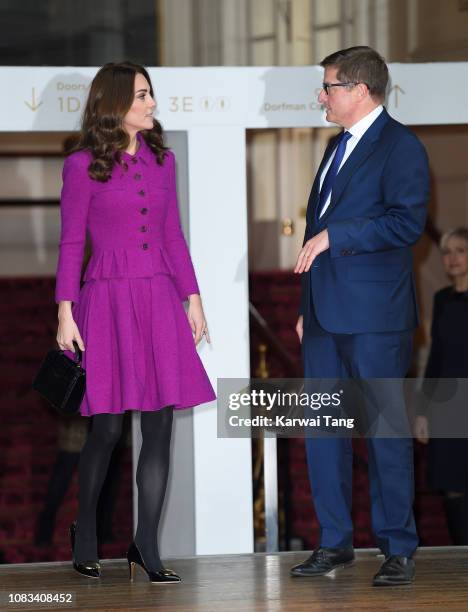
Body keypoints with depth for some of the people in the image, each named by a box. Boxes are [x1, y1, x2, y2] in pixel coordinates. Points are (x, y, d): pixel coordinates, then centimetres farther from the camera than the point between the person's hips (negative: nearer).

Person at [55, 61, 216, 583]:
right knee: (107, 428, -3)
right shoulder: (82, 165, -2)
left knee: (160, 427, -1)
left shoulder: (161, 161, 12)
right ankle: (85, 538, 18)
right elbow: (70, 244, -2)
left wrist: (193, 299, 9)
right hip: (108, 300, -4)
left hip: (160, 301, 4)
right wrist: (65, 315, -7)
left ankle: (146, 546, 7)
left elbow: (173, 236, 15)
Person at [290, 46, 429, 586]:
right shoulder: (337, 146, 19)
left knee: (384, 429, -2)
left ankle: (398, 548, 6)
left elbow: (407, 221, -20)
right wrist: (307, 307, 22)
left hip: (373, 316, -8)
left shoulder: (399, 146, -8)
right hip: (326, 314, 8)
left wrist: (332, 236, -21)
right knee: (322, 426, 9)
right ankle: (334, 542, 18)